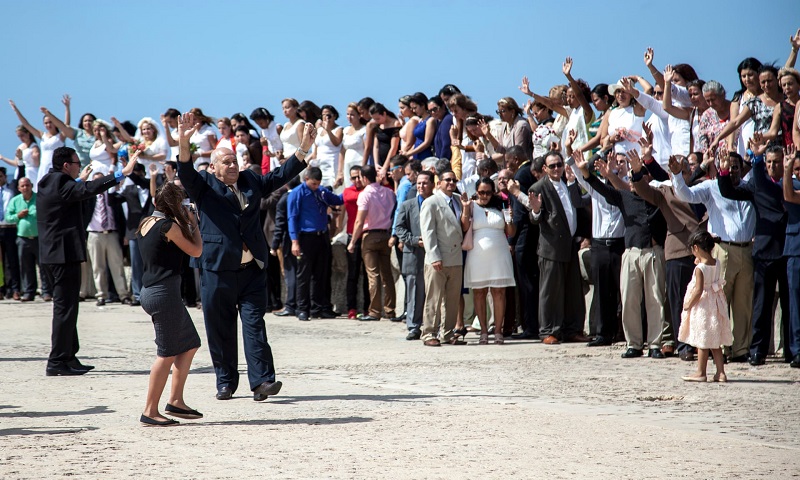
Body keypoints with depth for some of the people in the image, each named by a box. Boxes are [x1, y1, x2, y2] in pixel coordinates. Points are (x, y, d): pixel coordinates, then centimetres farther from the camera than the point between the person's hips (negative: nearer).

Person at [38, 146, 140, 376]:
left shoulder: (47, 182, 14)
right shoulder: (60, 183, -16)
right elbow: (89, 189, -29)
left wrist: (80, 179, 45)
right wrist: (122, 173, -29)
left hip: (54, 252, 11)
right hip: (66, 252, -11)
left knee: (65, 305, 16)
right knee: (65, 307, -8)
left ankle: (68, 357, 20)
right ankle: (57, 361, -8)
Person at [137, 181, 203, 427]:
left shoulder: (146, 223, 11)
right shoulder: (169, 226, -14)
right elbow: (196, 250, -6)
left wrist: (185, 223, 16)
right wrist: (194, 223, 6)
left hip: (151, 291, 10)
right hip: (164, 293, -10)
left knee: (190, 344, 16)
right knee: (167, 353, -5)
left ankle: (176, 401, 17)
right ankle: (150, 411, -3)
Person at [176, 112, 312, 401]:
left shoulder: (251, 182, 17)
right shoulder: (204, 185, 4)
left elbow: (281, 175, 21)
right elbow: (186, 174, -13)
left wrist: (304, 149, 11)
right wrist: (184, 144, -31)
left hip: (252, 269, 2)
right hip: (218, 270, -2)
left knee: (254, 323, -5)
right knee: (220, 328, 4)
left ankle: (262, 380, -10)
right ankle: (225, 382, 14)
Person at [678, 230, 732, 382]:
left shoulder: (700, 268, -19)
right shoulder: (717, 264, 2)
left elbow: (698, 290, -22)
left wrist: (688, 305, -11)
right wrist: (700, 262, 9)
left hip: (702, 307, -7)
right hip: (715, 306, 7)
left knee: (702, 342, 1)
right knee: (715, 343, 12)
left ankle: (701, 373, 7)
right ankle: (720, 372, 11)